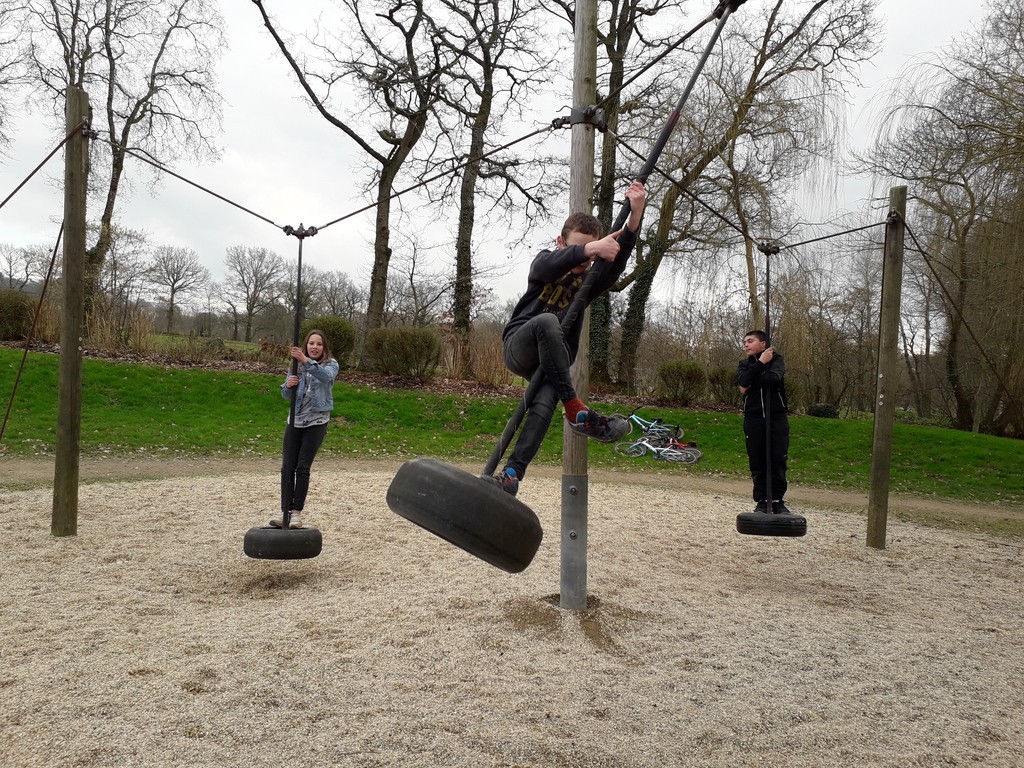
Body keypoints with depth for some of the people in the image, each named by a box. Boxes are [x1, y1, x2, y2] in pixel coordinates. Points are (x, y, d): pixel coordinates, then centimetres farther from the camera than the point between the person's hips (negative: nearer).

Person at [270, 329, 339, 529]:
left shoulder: (331, 364, -3)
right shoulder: (296, 366, 6)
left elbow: (326, 376, -28)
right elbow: (286, 395, 5)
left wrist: (306, 361, -42)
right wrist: (288, 385, -19)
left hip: (317, 422, -3)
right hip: (295, 421, 3)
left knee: (303, 467, -6)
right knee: (287, 466, 0)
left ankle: (297, 511, 1)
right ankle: (285, 509, 6)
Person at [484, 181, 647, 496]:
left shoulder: (590, 280, 9)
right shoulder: (544, 263, 5)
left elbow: (617, 260, -11)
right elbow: (549, 265, -22)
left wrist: (635, 213, -27)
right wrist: (591, 247, -38)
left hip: (552, 360, 3)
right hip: (519, 347, -2)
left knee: (546, 401, -30)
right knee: (547, 321, -36)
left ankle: (512, 473, -37)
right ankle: (576, 411, -35)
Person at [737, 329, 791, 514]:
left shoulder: (776, 359, 6)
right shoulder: (745, 364, 14)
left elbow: (773, 377, -17)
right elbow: (743, 381, -9)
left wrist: (750, 385, -8)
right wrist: (760, 363, -10)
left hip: (777, 417, -2)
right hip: (753, 418, 2)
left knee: (778, 461, -2)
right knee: (757, 462, 2)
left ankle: (777, 500, 7)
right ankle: (762, 501, 10)